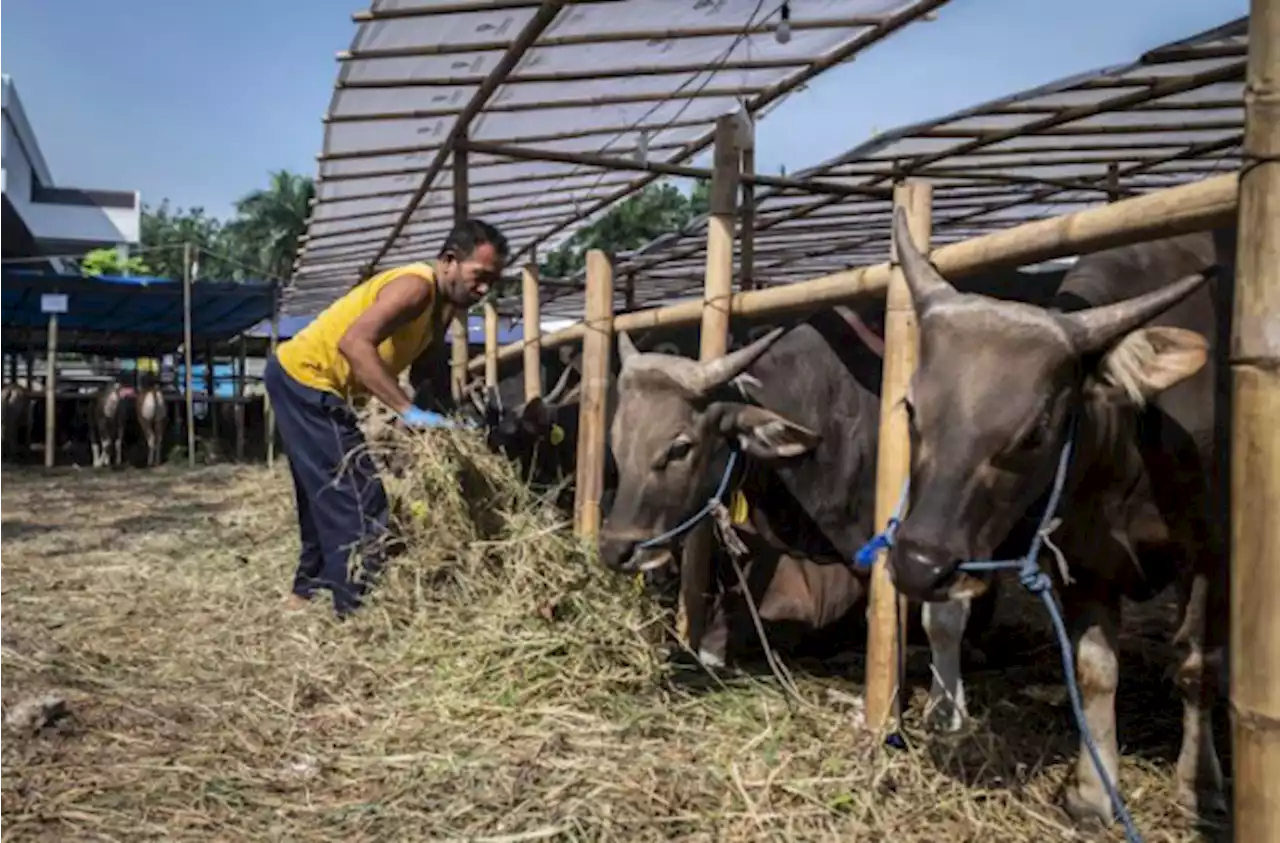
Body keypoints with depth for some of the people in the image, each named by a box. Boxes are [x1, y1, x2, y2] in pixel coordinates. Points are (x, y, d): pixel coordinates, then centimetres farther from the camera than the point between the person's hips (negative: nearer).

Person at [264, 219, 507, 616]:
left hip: (301, 379, 10)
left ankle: (307, 591, 35)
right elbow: (354, 342, -37)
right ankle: (356, 610, -6)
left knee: (329, 497, 21)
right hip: (305, 377, -10)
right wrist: (409, 410, -40)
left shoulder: (441, 303, 8)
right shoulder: (416, 285, -23)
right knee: (359, 501, -10)